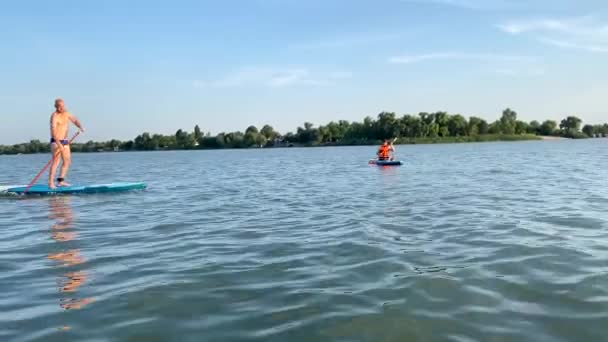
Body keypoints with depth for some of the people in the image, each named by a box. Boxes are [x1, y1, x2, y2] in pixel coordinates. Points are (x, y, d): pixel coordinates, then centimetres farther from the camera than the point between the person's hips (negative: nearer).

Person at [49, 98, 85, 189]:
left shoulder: (66, 113, 9)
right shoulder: (54, 116, -16)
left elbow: (75, 120, 21)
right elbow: (53, 130, -26)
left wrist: (80, 127, -3)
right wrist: (58, 143, -38)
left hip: (65, 141, 8)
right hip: (56, 141, -8)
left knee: (67, 161, 10)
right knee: (56, 162, -16)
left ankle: (60, 181, 16)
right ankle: (51, 183, -18)